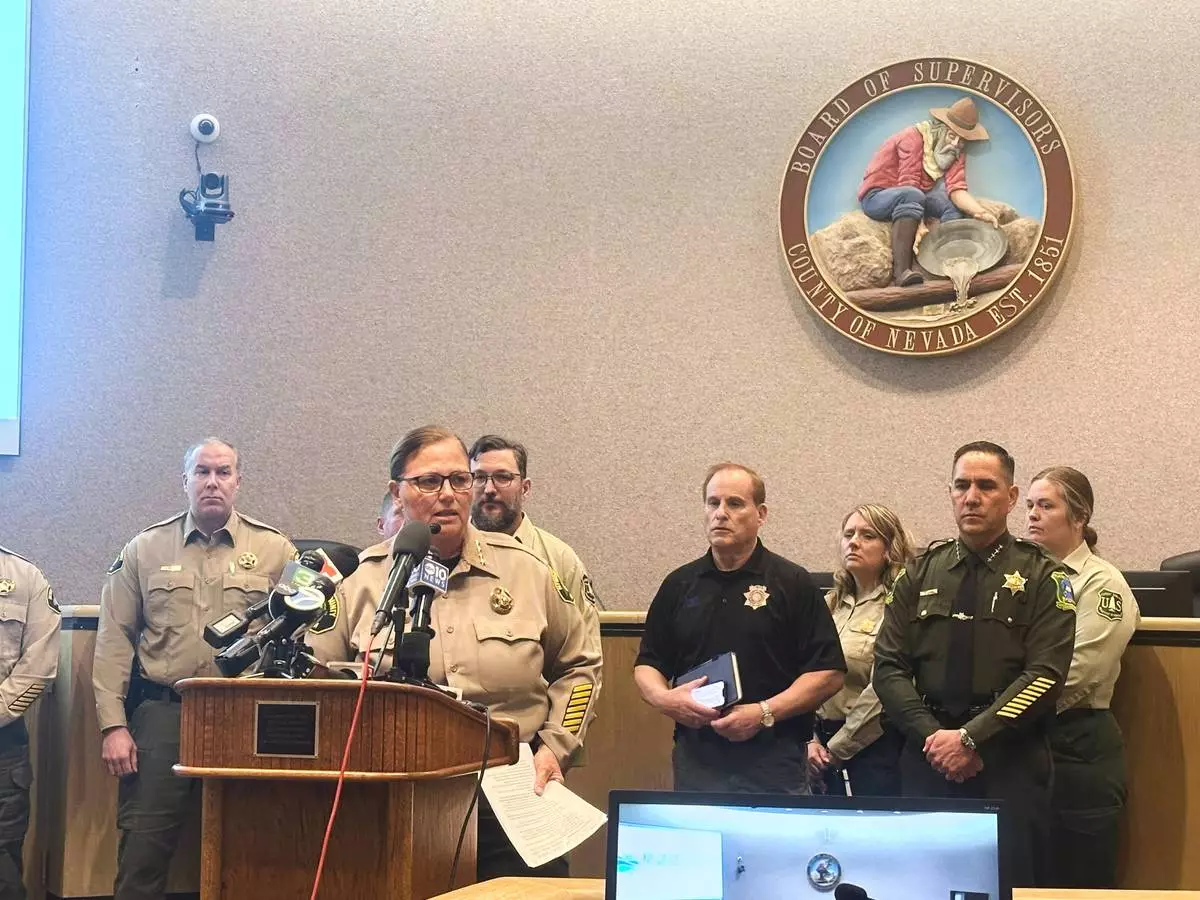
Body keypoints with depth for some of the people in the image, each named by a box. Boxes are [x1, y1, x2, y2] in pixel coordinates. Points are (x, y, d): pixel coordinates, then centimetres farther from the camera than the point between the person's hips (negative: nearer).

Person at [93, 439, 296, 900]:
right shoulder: (145, 550, 10)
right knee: (142, 850, -3)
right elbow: (115, 642, 8)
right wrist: (113, 726, 0)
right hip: (162, 712, 0)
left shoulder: (275, 551, 7)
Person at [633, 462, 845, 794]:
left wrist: (765, 713, -15)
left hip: (773, 762, -3)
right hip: (694, 757, 3)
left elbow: (828, 674, -4)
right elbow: (647, 664, 16)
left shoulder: (792, 583, 1)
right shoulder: (679, 585, 12)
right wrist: (664, 698, -6)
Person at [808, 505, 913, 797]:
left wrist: (836, 748, -9)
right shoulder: (831, 604, 11)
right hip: (824, 741, 6)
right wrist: (811, 740, -3)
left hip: (872, 744, -6)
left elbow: (881, 692, -15)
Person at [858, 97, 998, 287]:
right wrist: (919, 224, -38)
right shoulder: (914, 137, -19)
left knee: (954, 203, -18)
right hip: (876, 197, -7)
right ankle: (901, 271, -48)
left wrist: (979, 212, -35)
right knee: (912, 195, -38)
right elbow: (908, 186, -27)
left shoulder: (956, 151, 1)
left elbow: (957, 189, -15)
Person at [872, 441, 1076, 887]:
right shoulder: (921, 573, 10)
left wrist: (970, 737, -16)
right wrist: (934, 736, -10)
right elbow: (888, 668, 5)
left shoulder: (1042, 578, 1)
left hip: (1010, 765, -3)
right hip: (927, 762, 3)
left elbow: (1044, 676, -9)